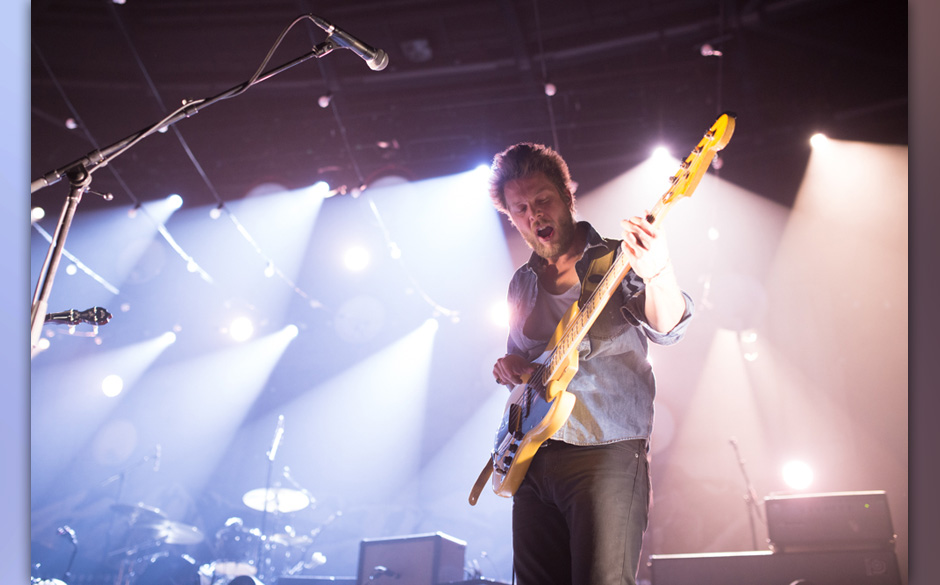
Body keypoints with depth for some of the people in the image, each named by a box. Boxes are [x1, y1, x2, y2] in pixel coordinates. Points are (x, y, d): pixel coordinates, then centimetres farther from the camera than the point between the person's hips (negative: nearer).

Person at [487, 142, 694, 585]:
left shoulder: (616, 260, -1)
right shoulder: (522, 284, 16)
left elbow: (667, 328, -19)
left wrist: (658, 276, -41)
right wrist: (510, 366, 4)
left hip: (606, 454, -5)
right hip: (532, 460, 6)